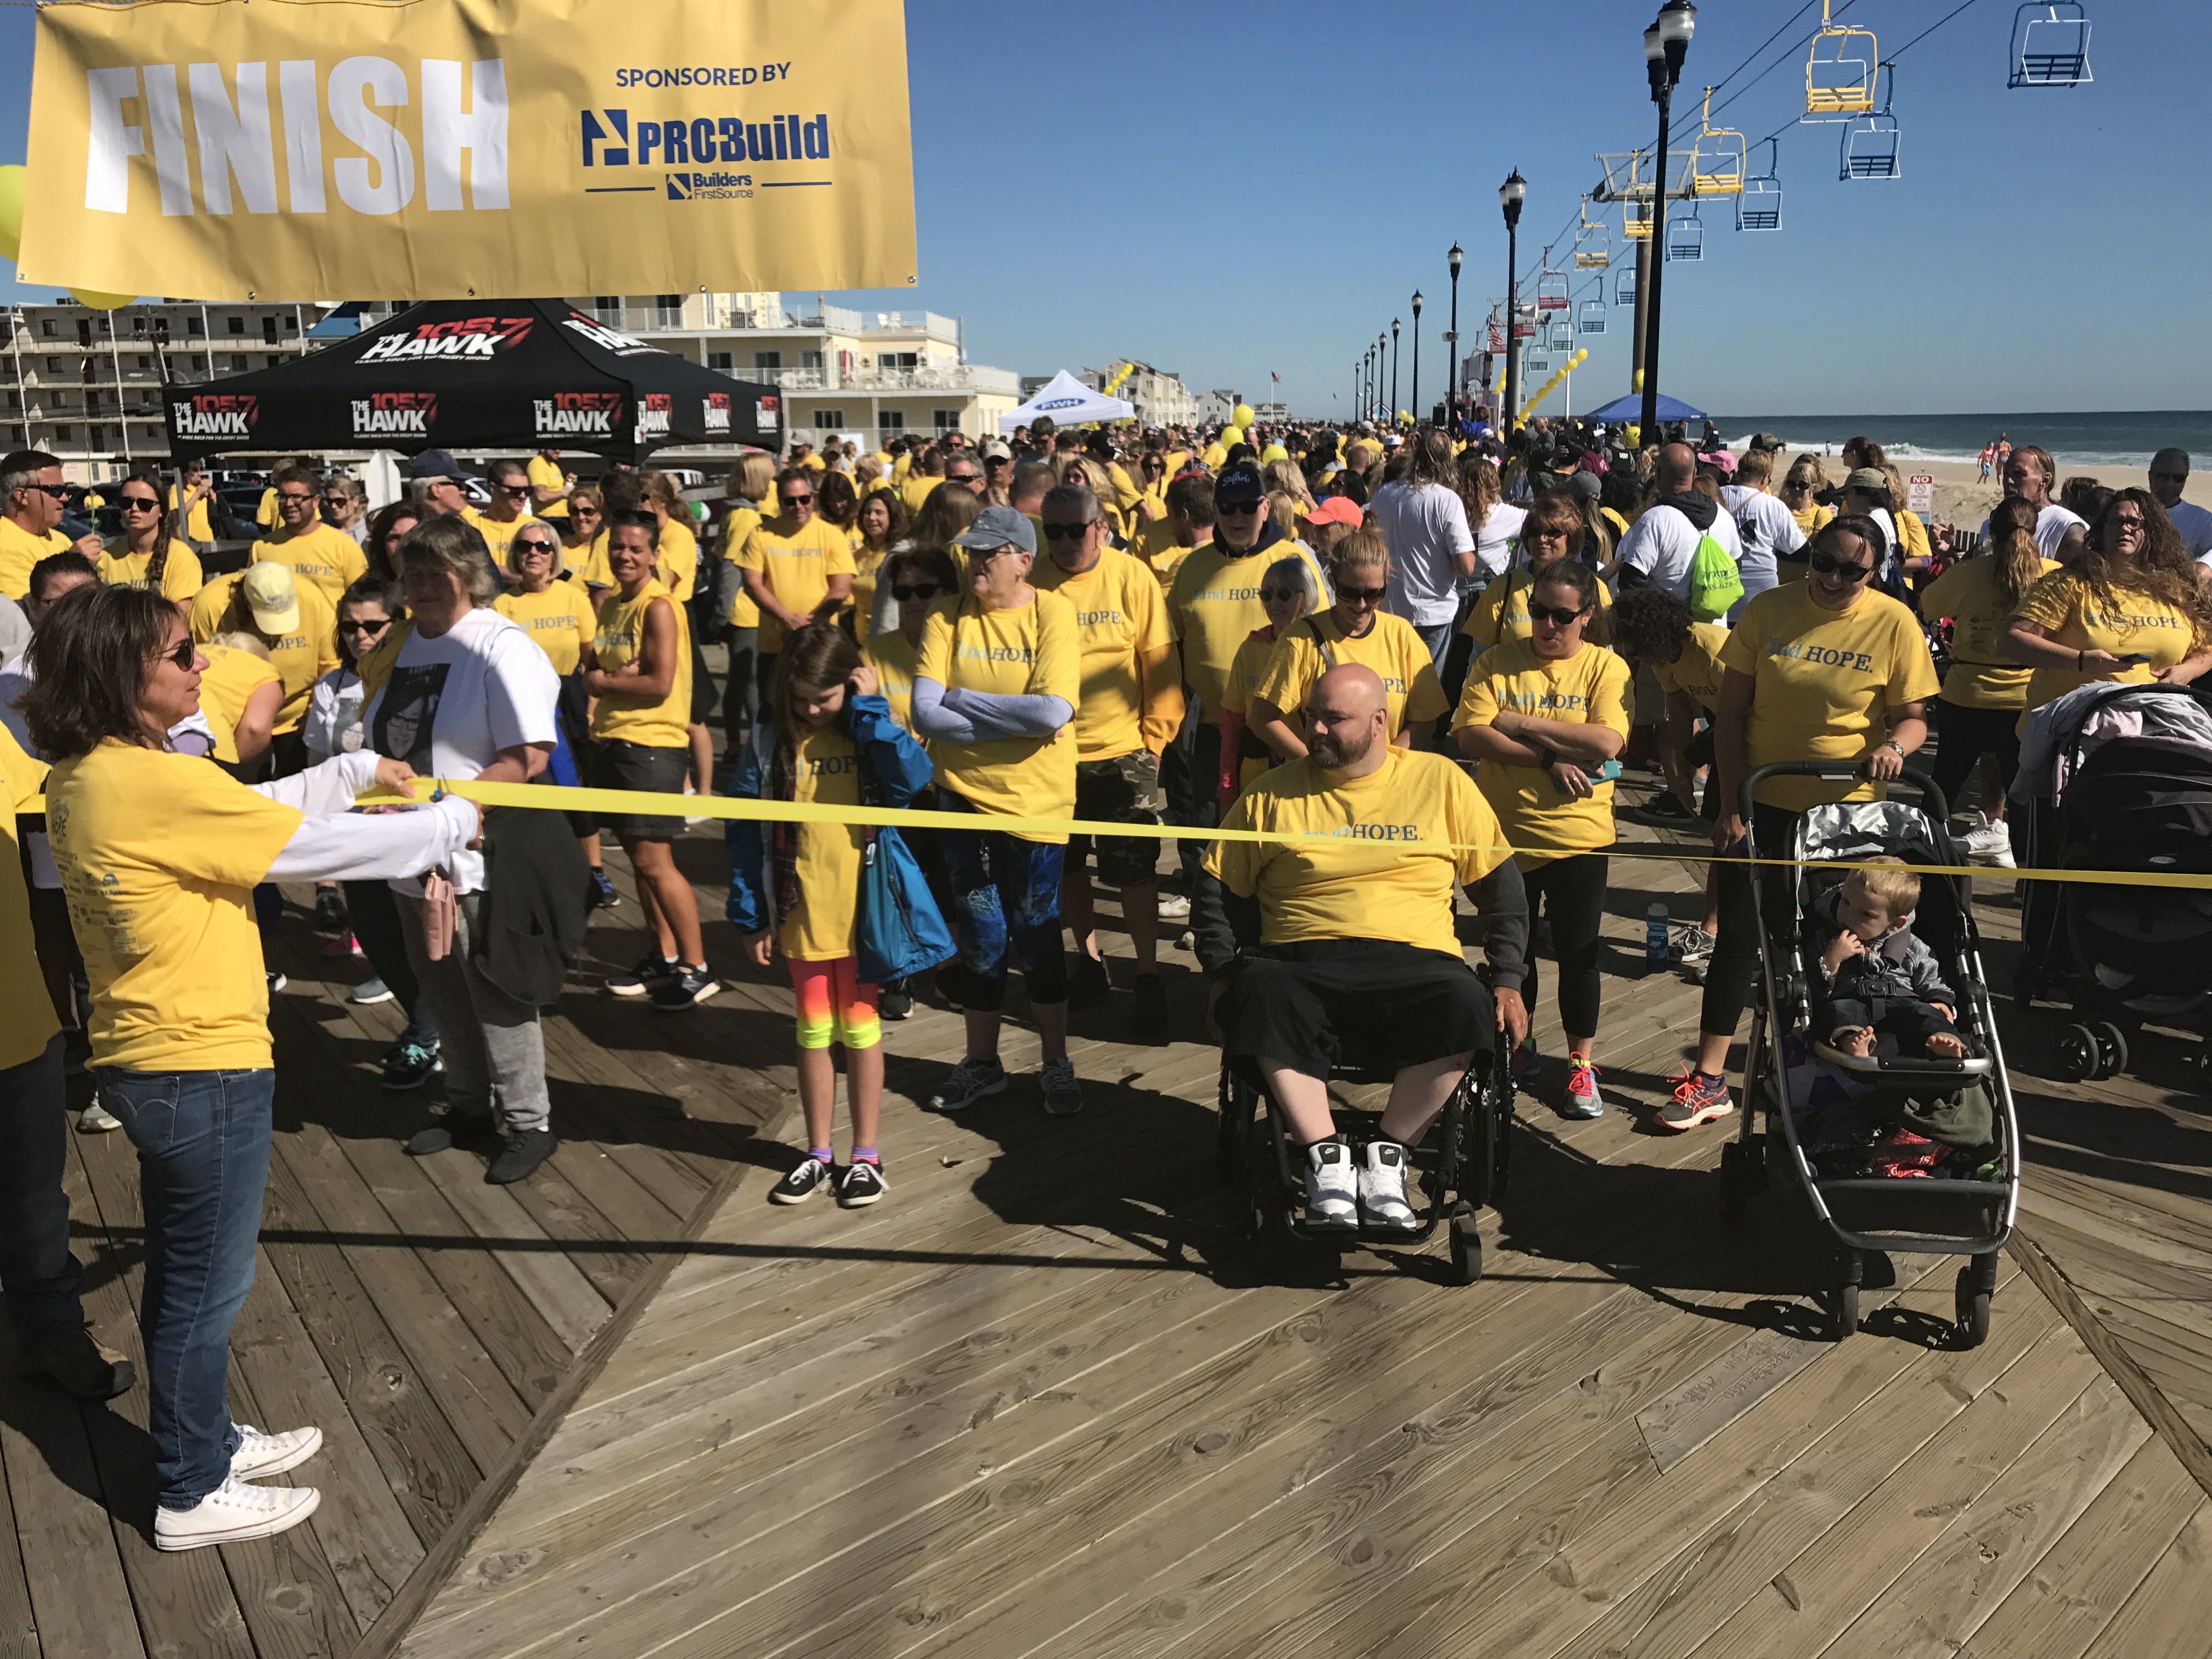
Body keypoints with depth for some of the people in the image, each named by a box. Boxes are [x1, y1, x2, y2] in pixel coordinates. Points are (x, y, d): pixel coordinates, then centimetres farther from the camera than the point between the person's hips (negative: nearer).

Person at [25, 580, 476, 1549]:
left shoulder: (86, 779, 5)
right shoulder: (155, 785, -24)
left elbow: (254, 812, 15)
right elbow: (320, 847, -19)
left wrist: (358, 769, 17)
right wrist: (452, 823, -6)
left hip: (151, 1062, 9)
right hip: (201, 1068, -9)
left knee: (186, 1276, 23)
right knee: (205, 1287, 7)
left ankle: (204, 1439, 41)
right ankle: (192, 1495, 23)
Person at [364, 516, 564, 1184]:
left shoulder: (501, 645, -13)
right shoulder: (405, 641, 10)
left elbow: (529, 756, -20)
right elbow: (382, 740, 21)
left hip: (479, 860, -8)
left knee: (497, 999, 2)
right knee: (443, 994, 19)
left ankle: (528, 1123, 17)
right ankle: (470, 1107, 36)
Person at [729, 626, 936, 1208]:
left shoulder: (871, 733, -4)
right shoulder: (771, 741, -1)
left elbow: (912, 778, -24)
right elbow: (747, 830, 2)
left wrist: (869, 710, -19)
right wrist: (752, 916, 0)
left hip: (863, 910, -2)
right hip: (801, 913, 2)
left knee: (860, 1029, 10)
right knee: (813, 1033, 12)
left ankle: (866, 1156, 21)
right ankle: (819, 1154, 25)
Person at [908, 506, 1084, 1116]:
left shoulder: (1053, 613, -9)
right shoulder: (947, 618, -1)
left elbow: (1054, 712, -22)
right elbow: (924, 714, -12)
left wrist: (959, 698, -14)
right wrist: (1018, 719, -16)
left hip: (1035, 802, -2)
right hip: (964, 796, 3)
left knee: (1035, 937, 6)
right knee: (982, 938, 12)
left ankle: (1056, 1063, 24)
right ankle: (982, 1063, 29)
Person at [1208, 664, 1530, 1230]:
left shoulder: (1440, 781, 11)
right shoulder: (1272, 795, 13)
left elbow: (1499, 883, 14)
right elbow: (1217, 888, 16)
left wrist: (1507, 981, 4)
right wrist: (1224, 974, 1)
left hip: (1414, 959, 0)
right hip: (1302, 959, 0)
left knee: (1467, 1007, -33)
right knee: (1259, 990, -35)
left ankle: (1387, 1157, -15)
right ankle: (1326, 1159, -20)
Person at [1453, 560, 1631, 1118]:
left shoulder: (1606, 668, -2)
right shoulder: (1497, 663, 1)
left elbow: (1606, 742, -18)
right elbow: (1470, 737, -12)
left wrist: (1522, 724, -15)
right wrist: (1551, 759, -17)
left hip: (1578, 835, -2)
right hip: (1504, 833, 2)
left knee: (1577, 951, 6)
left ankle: (1581, 1063, 22)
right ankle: (1517, 1047, 33)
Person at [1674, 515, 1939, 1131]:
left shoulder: (1895, 624, -6)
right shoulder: (1768, 610, -5)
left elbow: (1914, 717, 0)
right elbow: (1730, 714, -3)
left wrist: (1894, 745, -24)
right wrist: (1731, 805, -7)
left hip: (1845, 808, 0)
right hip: (1763, 802, 1)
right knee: (1737, 935, 2)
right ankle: (1709, 1080, 9)